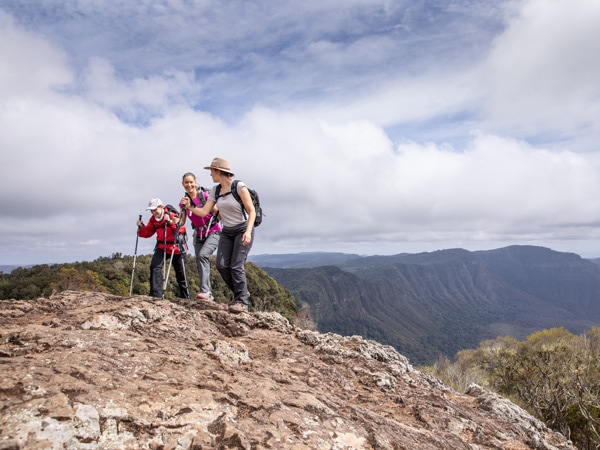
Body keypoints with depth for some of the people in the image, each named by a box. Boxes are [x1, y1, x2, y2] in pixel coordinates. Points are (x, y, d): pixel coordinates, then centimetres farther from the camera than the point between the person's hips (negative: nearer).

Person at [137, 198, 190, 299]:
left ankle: (185, 296, 22)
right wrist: (141, 227, -10)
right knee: (155, 266, -18)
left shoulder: (172, 215, -15)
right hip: (162, 247, 5)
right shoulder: (153, 219, 4)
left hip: (177, 248, -5)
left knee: (180, 273, 6)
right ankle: (156, 294, -15)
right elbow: (147, 233, 7)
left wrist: (170, 221, -38)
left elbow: (182, 229, -27)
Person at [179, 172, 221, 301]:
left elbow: (217, 211, -8)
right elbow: (182, 222, 5)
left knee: (202, 255, -26)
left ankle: (205, 290, -27)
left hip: (213, 232, -6)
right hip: (198, 234, 6)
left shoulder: (205, 195, -11)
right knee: (200, 263, 3)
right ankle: (208, 295, 12)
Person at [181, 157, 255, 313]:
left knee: (236, 266, -14)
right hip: (227, 232, 6)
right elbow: (204, 212, 1)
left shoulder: (239, 187, -14)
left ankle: (242, 302, -3)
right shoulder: (215, 190, 5)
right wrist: (189, 206, -15)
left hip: (243, 230, -6)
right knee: (221, 265, -5)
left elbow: (252, 211, -14)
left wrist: (248, 232, -25)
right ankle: (241, 292, 15)